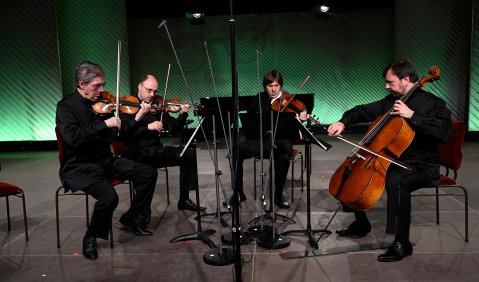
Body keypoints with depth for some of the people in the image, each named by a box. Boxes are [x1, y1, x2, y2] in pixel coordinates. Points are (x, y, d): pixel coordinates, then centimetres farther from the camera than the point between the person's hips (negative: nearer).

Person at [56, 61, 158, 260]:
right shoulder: (66, 106, -11)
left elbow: (112, 137, 6)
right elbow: (72, 137, -28)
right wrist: (104, 125, -29)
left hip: (105, 161, 7)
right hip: (80, 167, -7)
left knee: (149, 173, -2)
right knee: (109, 196, -32)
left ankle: (130, 218, 16)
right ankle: (91, 237, -2)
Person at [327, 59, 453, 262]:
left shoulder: (432, 103, -11)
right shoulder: (391, 101, 8)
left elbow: (445, 132, -26)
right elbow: (363, 111, 14)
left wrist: (412, 115, -29)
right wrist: (343, 122, -4)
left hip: (422, 167, -8)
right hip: (391, 161, 8)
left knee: (395, 181, -38)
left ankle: (402, 243, -22)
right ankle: (361, 224, 22)